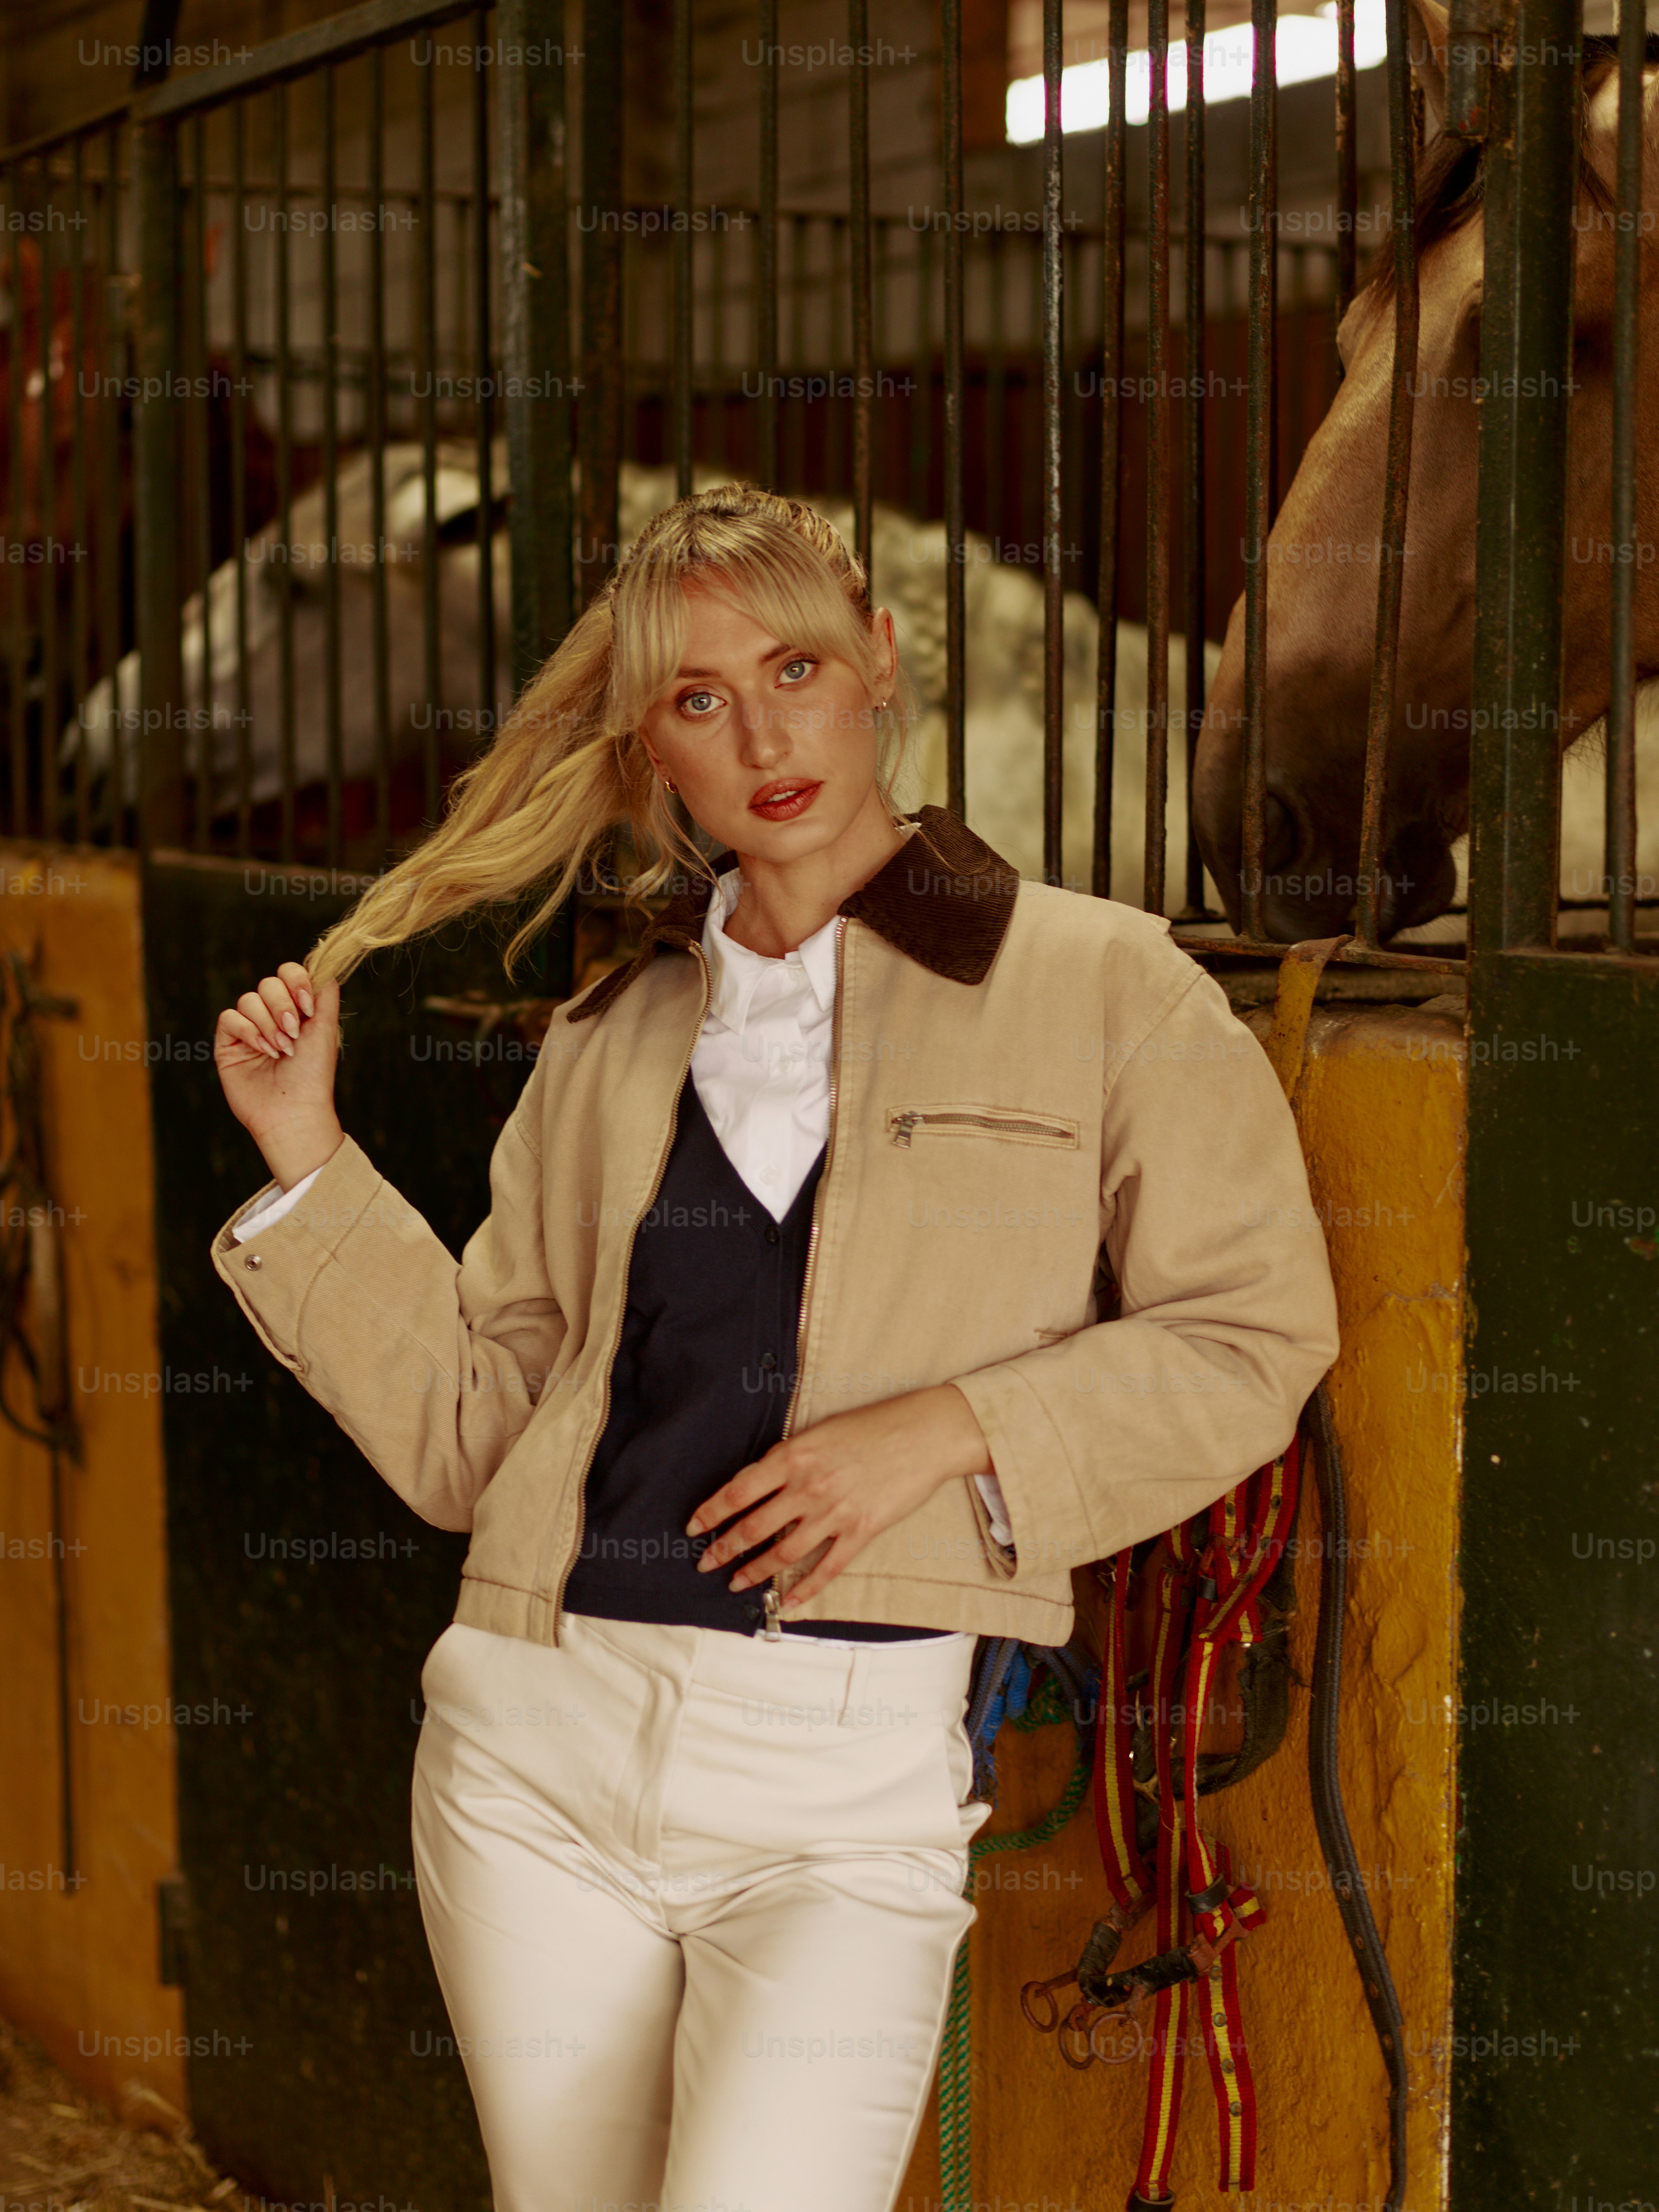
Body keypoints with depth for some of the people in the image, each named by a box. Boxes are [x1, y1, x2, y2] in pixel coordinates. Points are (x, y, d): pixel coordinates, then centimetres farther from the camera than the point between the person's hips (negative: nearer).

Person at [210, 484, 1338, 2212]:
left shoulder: (1101, 988, 2)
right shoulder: (608, 1046, 13)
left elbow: (1249, 1339, 0)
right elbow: (466, 1431, 13)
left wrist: (947, 1429, -12)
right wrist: (308, 1166, 4)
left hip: (849, 1770, -4)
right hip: (541, 1742, 4)